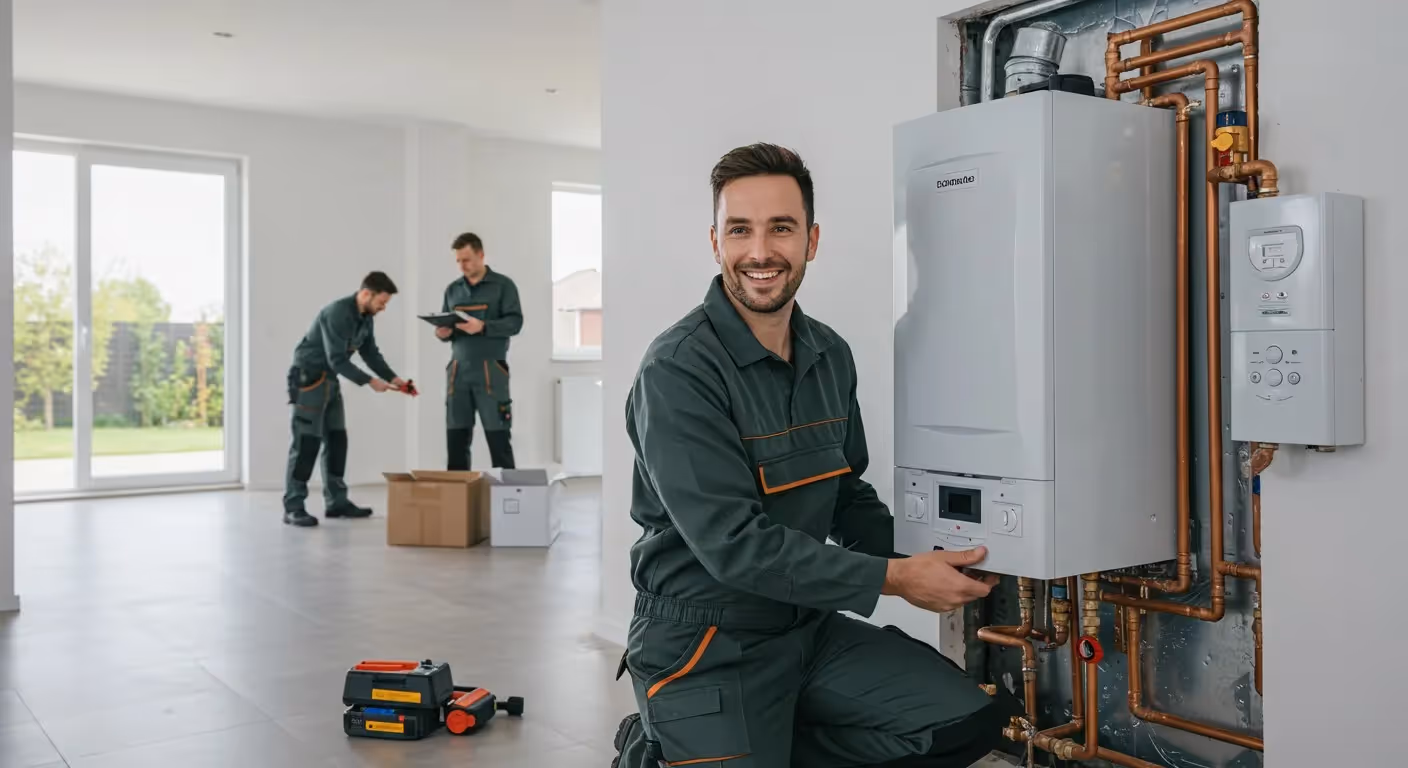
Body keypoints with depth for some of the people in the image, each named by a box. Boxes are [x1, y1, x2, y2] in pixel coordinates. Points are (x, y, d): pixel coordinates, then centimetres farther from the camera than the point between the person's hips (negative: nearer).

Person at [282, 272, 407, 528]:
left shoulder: (366, 316, 4)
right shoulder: (337, 313, -24)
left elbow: (370, 353, 8)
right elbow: (337, 359, -26)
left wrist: (392, 377, -4)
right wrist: (369, 382, -22)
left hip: (330, 380, 9)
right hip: (308, 378, -9)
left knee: (336, 439, 8)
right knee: (306, 442, -9)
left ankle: (336, 502, 14)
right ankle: (293, 507, -5)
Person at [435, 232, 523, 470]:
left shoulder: (503, 285, 1)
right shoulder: (452, 289, 15)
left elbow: (515, 322, -7)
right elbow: (444, 326, 18)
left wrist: (483, 326, -22)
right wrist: (442, 333, -6)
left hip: (490, 371, -4)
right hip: (458, 371, 4)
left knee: (498, 439, -3)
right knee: (455, 439, 4)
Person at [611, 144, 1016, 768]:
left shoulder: (831, 356, 4)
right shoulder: (678, 371, -19)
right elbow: (735, 544, -24)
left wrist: (918, 559, -4)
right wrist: (894, 579, -20)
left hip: (811, 627, 7)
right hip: (706, 647, -6)